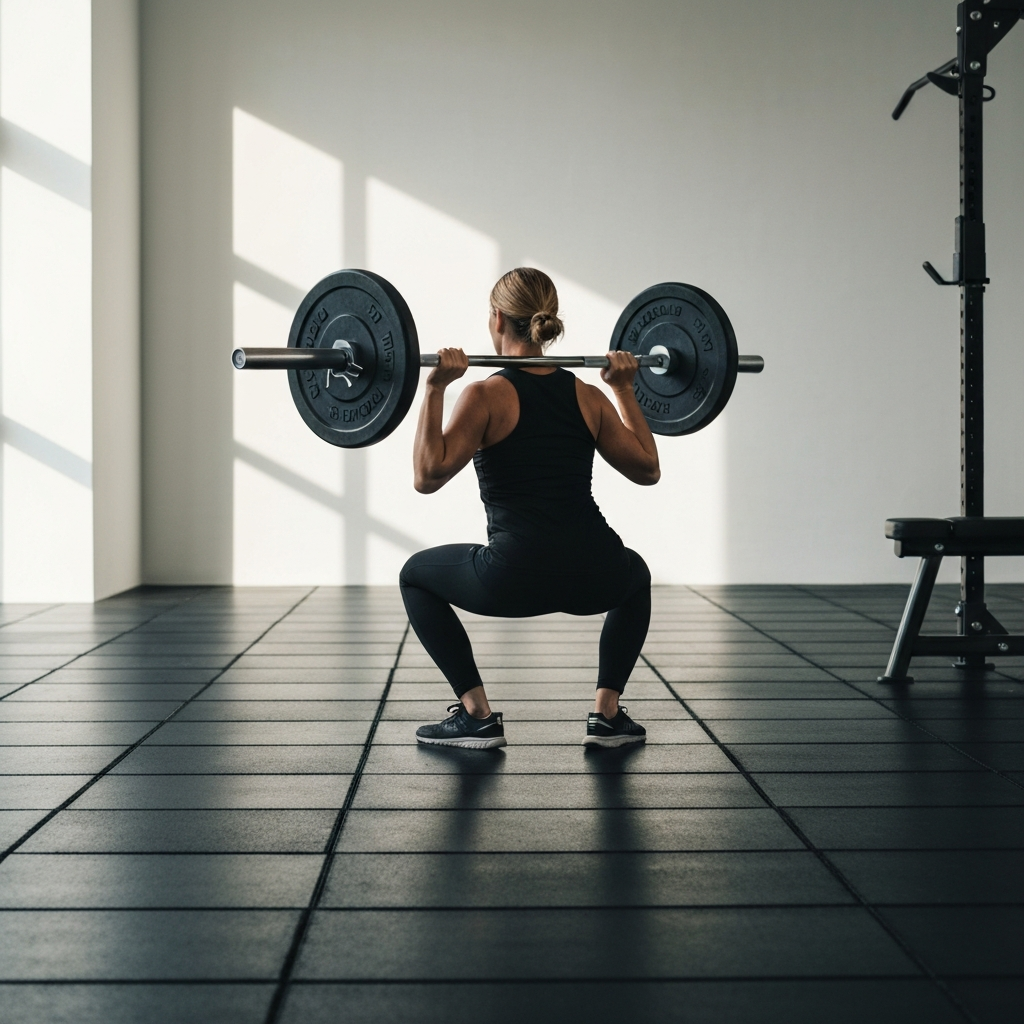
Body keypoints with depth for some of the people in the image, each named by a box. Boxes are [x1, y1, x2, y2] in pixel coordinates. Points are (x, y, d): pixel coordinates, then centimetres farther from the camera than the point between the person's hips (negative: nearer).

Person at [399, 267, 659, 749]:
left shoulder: (488, 395, -2)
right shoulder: (587, 396, 11)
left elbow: (428, 475, -11)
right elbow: (647, 468, 19)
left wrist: (435, 388, -7)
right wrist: (624, 389, 23)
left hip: (517, 579, -4)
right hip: (595, 579, 4)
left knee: (417, 574, 25)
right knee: (635, 573, 40)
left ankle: (477, 715, 16)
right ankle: (608, 714, 27)